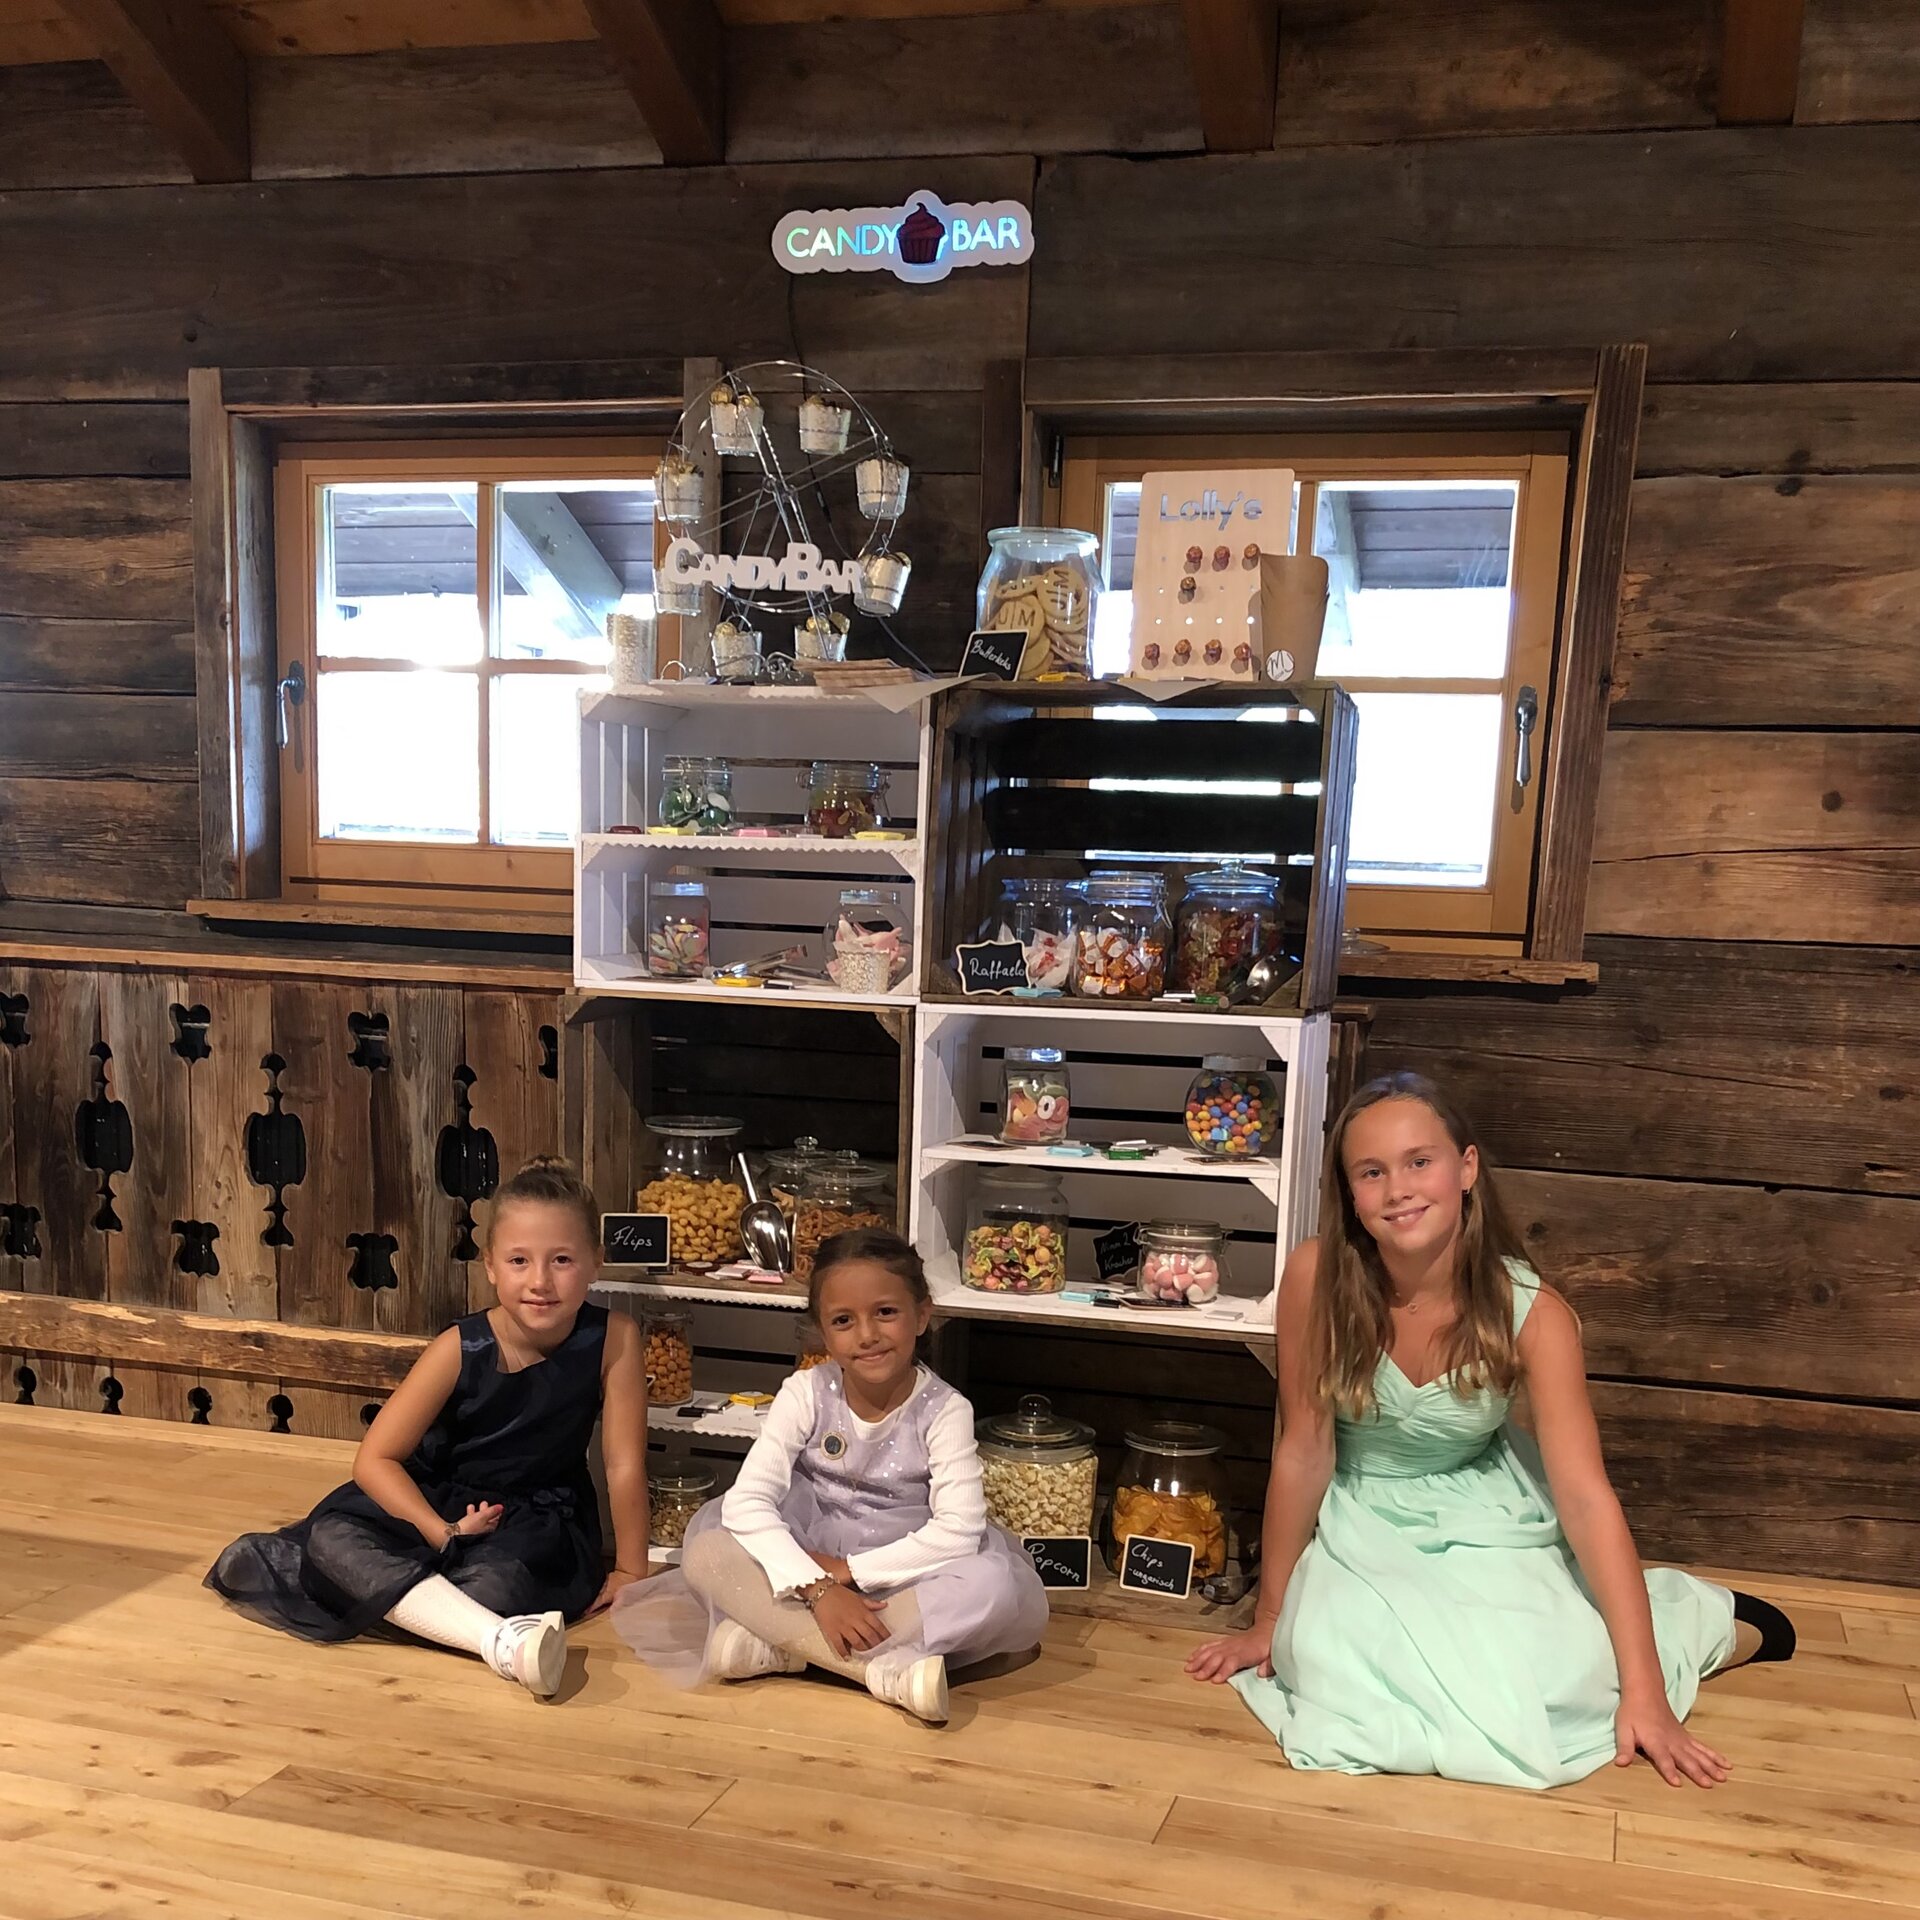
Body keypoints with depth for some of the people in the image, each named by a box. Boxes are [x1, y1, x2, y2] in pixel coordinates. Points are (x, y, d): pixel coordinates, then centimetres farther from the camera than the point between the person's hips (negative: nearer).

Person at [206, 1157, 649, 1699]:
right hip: (439, 1499, 2)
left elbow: (625, 1463, -15)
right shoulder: (461, 1349, -19)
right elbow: (375, 1458, -14)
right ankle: (504, 1643, -45)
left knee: (500, 1583, -38)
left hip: (538, 1517, -2)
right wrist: (442, 1533, -24)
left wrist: (629, 1571, -11)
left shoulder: (613, 1339, -21)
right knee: (332, 1537, -30)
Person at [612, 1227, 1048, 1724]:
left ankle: (776, 1643, -29)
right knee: (706, 1551, -27)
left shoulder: (943, 1411, -12)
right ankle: (886, 1671, -32)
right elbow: (747, 1501, -20)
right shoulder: (806, 1394, -10)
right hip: (811, 1562, 1)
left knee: (999, 1583, -32)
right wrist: (818, 1588, -32)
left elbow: (959, 1529, -22)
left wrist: (848, 1569, -23)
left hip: (901, 1579, -1)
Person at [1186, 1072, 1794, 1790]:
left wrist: (1645, 1691, -23)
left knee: (1531, 1698, -21)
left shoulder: (1532, 1314, -19)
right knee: (1334, 1672, -26)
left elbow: (1586, 1496, -18)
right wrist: (1268, 1621, -5)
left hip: (1491, 1528, 0)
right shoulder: (1317, 1276, -21)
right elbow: (1304, 1452, -13)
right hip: (1364, 1527, 0)